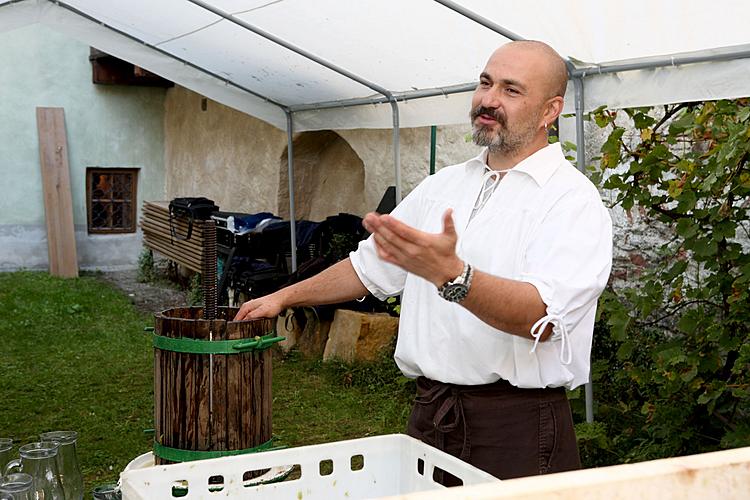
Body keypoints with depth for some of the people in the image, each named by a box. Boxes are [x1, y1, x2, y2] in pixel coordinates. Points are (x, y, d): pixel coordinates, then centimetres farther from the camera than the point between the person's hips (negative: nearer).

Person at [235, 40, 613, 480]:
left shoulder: (574, 199, -9)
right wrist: (284, 297, 25)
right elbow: (370, 267, 24)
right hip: (430, 414, 6)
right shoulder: (440, 186, 12)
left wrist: (450, 274, -39)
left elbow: (542, 319, -25)